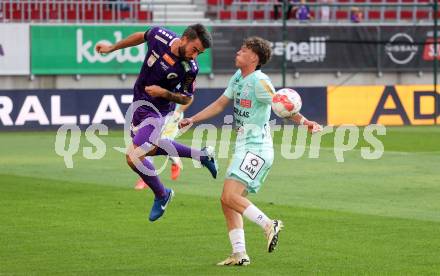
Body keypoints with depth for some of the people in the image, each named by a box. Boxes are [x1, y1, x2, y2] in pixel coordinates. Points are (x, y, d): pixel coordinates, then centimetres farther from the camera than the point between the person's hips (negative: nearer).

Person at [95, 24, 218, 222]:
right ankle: (201, 155, 39)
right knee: (150, 149, 25)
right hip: (139, 102, 7)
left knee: (134, 157, -13)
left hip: (156, 112, -7)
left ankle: (161, 195, 11)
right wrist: (112, 48, 12)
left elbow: (186, 99, -10)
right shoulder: (159, 35, -17)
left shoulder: (190, 69, -25)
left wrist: (164, 93, -27)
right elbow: (141, 36, 6)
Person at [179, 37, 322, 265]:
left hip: (256, 150, -10)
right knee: (227, 201, 7)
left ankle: (269, 225, -12)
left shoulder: (259, 81, -14)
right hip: (244, 148, 10)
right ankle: (239, 254, 7)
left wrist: (303, 121, -37)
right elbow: (220, 103, 23)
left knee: (230, 197, -20)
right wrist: (192, 120, 22)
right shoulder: (238, 77, 14)